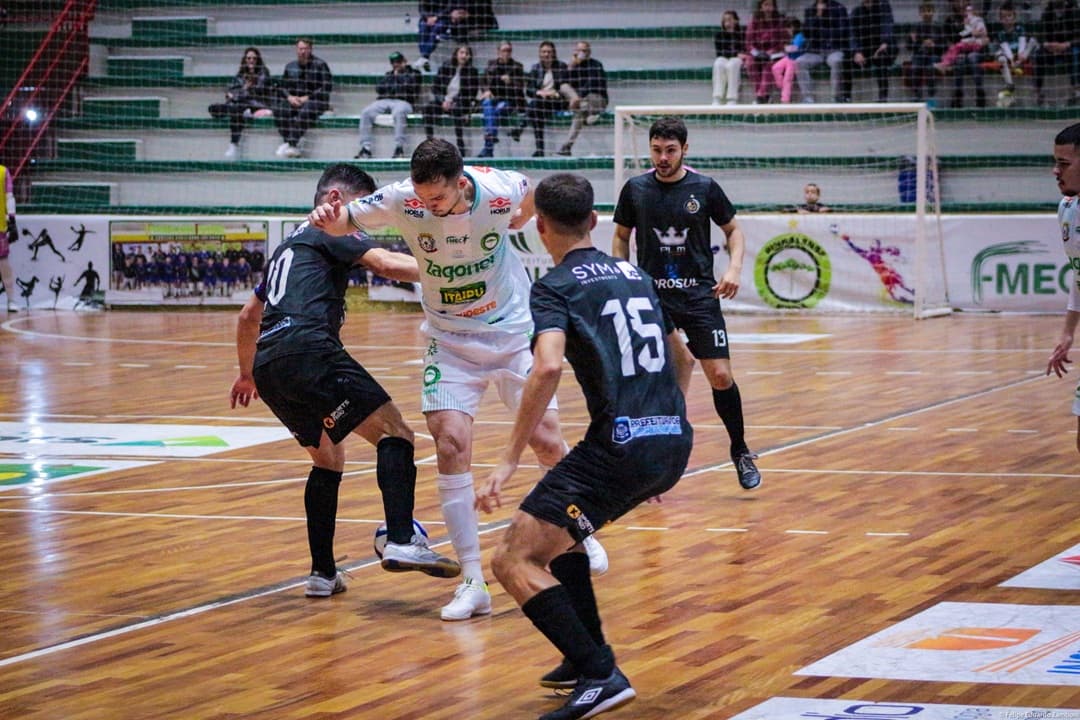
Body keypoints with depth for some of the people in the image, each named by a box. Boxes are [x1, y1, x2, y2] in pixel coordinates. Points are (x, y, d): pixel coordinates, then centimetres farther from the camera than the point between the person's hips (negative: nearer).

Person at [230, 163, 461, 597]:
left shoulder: (290, 245, 35)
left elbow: (248, 317, 44)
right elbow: (384, 263, -9)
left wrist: (247, 374, 56)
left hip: (268, 366, 9)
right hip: (307, 350, -9)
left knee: (328, 458, 22)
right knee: (393, 432, -12)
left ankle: (323, 573, 16)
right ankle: (401, 541, -31)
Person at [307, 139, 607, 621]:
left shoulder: (501, 190, -20)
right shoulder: (401, 201, -21)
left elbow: (535, 196, 3)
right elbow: (346, 221, -11)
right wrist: (329, 219, -32)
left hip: (514, 332, 0)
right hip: (450, 342, 0)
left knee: (548, 443, -1)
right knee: (451, 446, -14)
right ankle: (472, 583, -8)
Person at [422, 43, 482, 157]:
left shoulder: (472, 72, -1)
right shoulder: (445, 68, 6)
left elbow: (472, 95, -3)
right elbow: (435, 88, 6)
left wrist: (452, 101, -13)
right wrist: (443, 101, -11)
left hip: (462, 104, -3)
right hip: (443, 101, 3)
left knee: (456, 110, -38)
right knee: (428, 108, -27)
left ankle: (461, 147, -36)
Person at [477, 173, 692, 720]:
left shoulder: (556, 286, -2)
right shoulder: (635, 275, 20)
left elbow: (548, 366, -20)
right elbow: (675, 356, 30)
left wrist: (509, 459, -19)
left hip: (620, 445, -8)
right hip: (675, 442, 8)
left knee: (515, 562, -6)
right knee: (556, 528, 30)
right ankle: (588, 659, 31)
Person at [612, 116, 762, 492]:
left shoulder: (705, 188, -2)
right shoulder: (635, 189, 1)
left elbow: (733, 229, 10)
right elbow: (621, 237, 14)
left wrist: (734, 267, -7)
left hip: (699, 295, -1)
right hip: (652, 296, 1)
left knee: (720, 376, -6)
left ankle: (740, 450, 13)